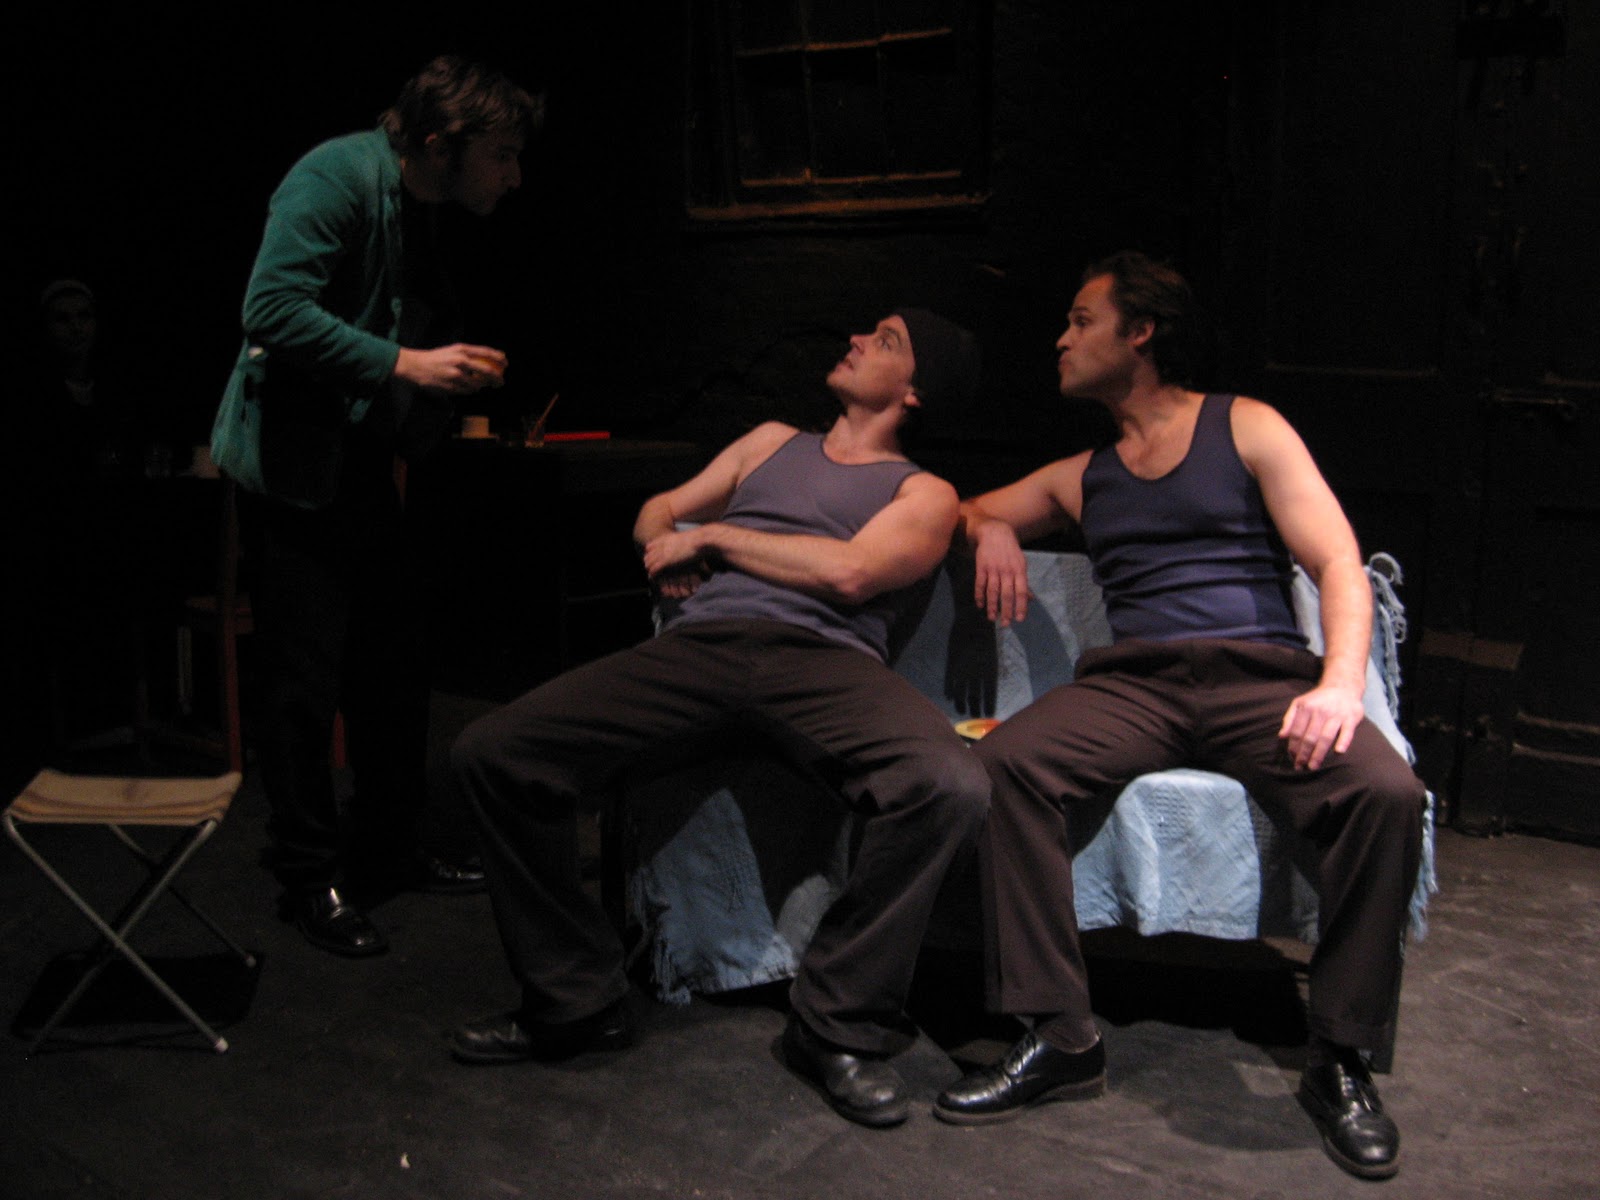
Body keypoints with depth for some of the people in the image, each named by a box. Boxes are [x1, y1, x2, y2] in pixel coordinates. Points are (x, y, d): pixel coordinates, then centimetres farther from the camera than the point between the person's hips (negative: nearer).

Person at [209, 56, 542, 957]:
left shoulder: (424, 213, 11)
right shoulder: (337, 178, -16)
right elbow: (272, 309, -27)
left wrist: (457, 369, 5)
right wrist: (405, 364, -28)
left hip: (363, 463, 9)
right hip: (295, 467, -9)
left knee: (396, 665, 13)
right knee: (305, 680, -2)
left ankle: (391, 849, 27)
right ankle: (313, 878, 12)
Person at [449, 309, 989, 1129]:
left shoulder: (923, 495, 17)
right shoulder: (772, 442, 33)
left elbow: (848, 572, -3)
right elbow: (659, 511, 34)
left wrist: (711, 536, 4)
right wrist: (669, 551, 9)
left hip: (822, 657, -3)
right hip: (698, 645, 4)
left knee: (949, 785, -35)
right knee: (491, 753, -16)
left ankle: (838, 1026, -15)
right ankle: (576, 1000, 0)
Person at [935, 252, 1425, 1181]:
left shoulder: (1245, 428, 12)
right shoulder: (1082, 476, 26)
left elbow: (1337, 561, 2)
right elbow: (964, 513, 36)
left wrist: (1341, 683, -17)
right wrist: (990, 529, 9)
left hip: (1262, 675, -3)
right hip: (1136, 680, 3)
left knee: (1386, 791, -33)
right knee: (1005, 763, -28)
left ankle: (1342, 1061, -16)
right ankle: (1062, 1040, -22)